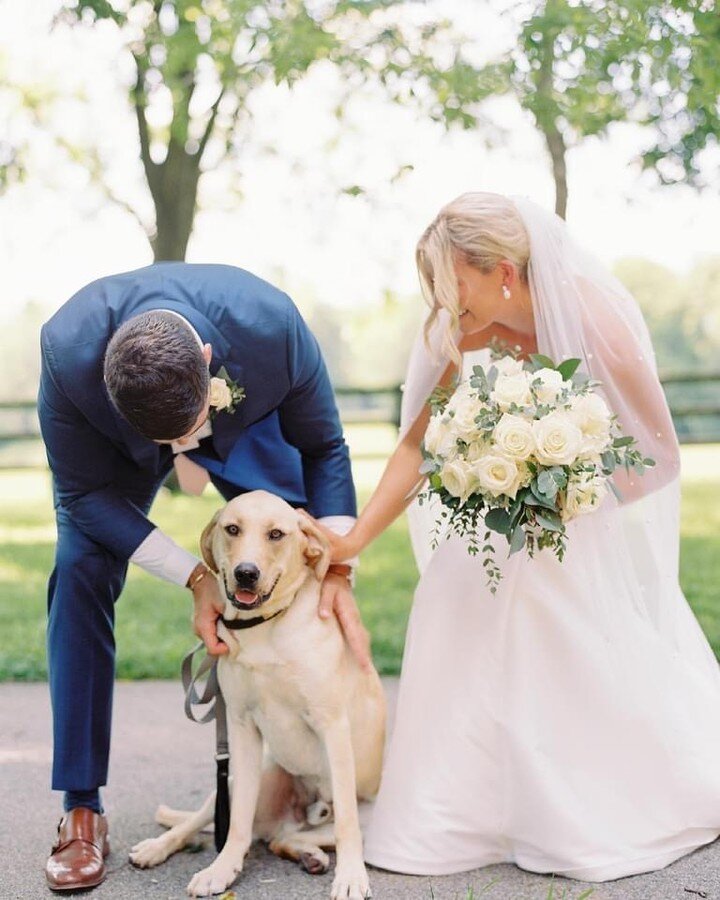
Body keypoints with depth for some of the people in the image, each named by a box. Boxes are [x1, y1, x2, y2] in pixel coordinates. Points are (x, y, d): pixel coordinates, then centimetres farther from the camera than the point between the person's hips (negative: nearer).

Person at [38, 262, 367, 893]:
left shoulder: (272, 325, -40)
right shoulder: (67, 353, -40)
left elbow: (324, 449, -21)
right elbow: (84, 493, -25)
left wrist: (337, 572, -27)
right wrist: (195, 576, -31)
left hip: (247, 424, 1)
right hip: (116, 440, 0)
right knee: (79, 573, -18)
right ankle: (82, 809, -7)